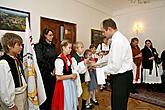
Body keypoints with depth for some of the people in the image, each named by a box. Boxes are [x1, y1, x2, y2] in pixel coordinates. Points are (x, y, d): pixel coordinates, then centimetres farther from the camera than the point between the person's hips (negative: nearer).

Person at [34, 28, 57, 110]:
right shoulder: (39, 46, -8)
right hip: (45, 73, -6)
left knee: (52, 92, 13)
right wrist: (51, 69, -11)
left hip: (53, 73, 6)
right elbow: (41, 60, -15)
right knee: (45, 94, 4)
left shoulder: (53, 46, 13)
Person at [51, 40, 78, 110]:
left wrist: (74, 75, -2)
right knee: (65, 104, 9)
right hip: (63, 84, -7)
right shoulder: (59, 60, -19)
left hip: (71, 83, 8)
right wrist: (71, 76, -13)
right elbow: (58, 77, -20)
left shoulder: (69, 58, 5)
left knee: (72, 102, 19)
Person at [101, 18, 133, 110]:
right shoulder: (119, 37, 9)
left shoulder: (117, 41, -23)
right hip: (122, 76, 9)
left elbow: (115, 66, -24)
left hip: (121, 78, -9)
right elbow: (112, 57, 15)